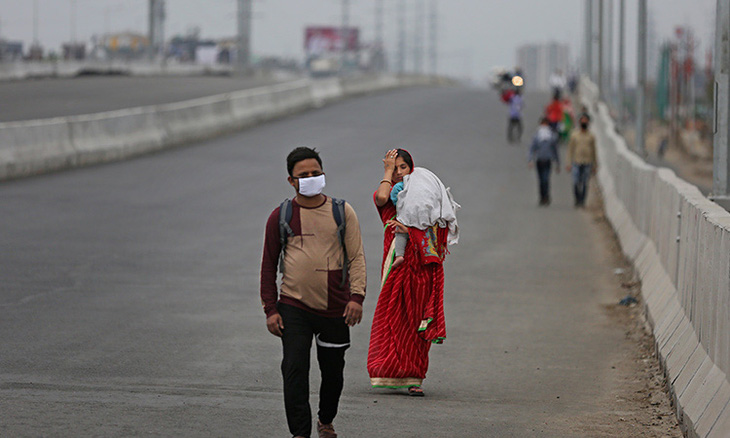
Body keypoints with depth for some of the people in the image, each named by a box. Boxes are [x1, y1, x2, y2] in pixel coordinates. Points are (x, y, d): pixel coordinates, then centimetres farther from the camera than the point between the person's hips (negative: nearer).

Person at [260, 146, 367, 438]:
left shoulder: (342, 212, 4)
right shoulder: (281, 216, 3)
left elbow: (356, 257, 2)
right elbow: (268, 265, 7)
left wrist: (356, 296, -12)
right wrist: (270, 310, 0)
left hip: (335, 309, 1)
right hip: (294, 307, -1)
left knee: (333, 371, 12)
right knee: (295, 370, -11)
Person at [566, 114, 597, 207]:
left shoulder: (591, 136, 7)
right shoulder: (574, 135, 5)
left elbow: (594, 151, 12)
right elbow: (570, 150, 7)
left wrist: (594, 166, 10)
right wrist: (569, 164, 1)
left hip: (587, 164, 1)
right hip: (576, 163, -1)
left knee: (585, 184, -1)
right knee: (576, 183, -8)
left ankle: (582, 201, 8)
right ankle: (577, 199, 11)